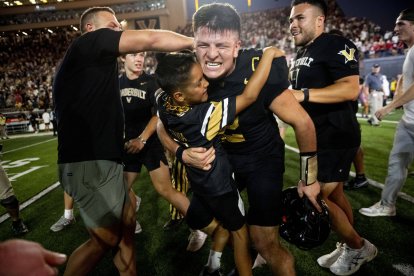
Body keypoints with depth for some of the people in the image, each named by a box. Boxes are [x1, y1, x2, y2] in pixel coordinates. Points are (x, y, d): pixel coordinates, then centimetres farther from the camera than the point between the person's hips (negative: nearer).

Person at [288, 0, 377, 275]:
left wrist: (303, 94, -31)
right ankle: (349, 247, 33)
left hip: (336, 137, -9)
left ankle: (360, 246, 16)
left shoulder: (336, 45, -13)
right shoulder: (302, 54, 16)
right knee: (334, 195, 16)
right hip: (318, 138, 9)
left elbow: (350, 89, -27)